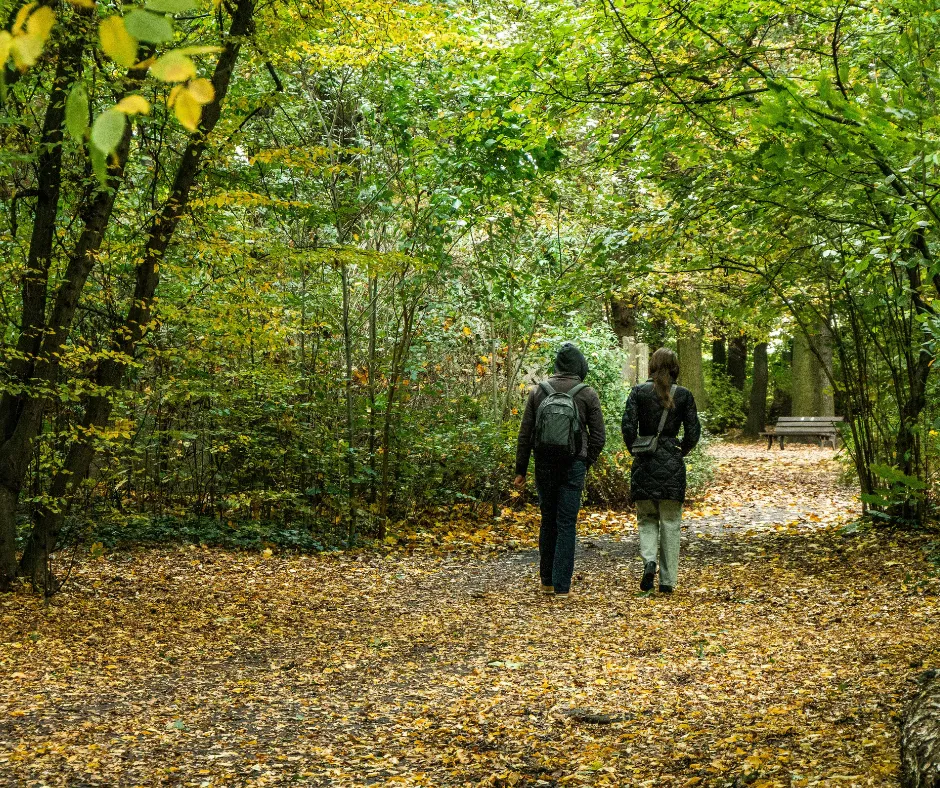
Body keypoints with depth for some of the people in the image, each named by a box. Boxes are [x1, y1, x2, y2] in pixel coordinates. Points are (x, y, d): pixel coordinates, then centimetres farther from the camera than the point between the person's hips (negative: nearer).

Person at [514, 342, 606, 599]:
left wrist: (521, 470, 8)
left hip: (544, 466, 2)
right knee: (566, 525, 1)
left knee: (548, 522, 16)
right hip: (573, 467, -2)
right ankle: (562, 586, -2)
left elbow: (525, 434, 2)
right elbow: (598, 437, -2)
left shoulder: (538, 391, 1)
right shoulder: (588, 394, -3)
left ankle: (547, 581, 22)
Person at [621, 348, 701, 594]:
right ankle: (667, 580, 8)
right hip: (672, 464, 0)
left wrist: (635, 450, 8)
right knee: (671, 523, 7)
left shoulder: (639, 392, -2)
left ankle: (649, 560, -13)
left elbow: (628, 426, -8)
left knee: (647, 519, 13)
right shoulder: (683, 395, 0)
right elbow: (693, 432, 0)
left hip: (645, 463, 0)